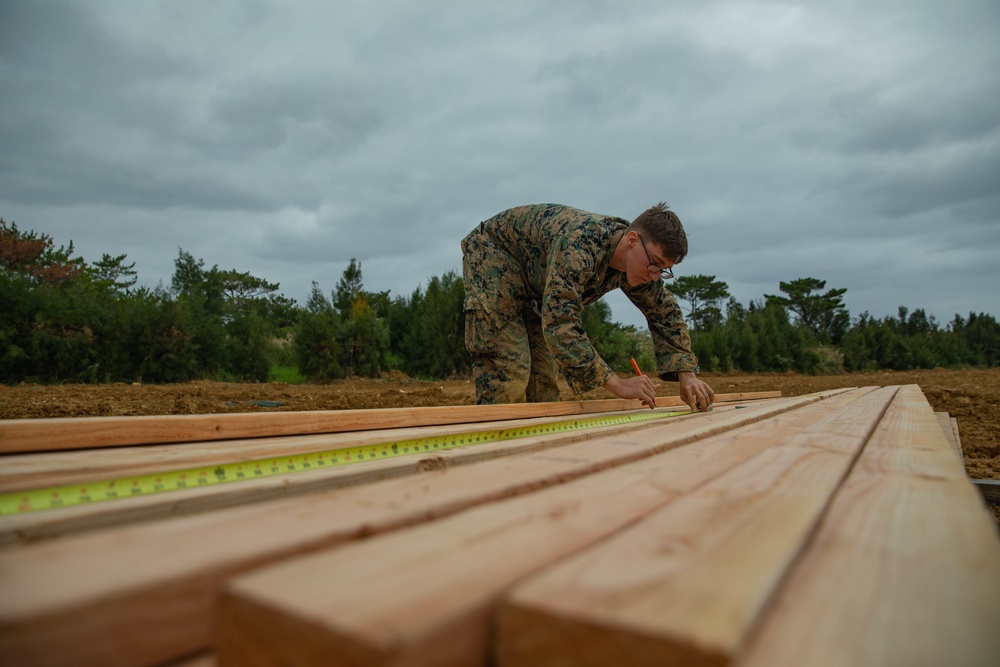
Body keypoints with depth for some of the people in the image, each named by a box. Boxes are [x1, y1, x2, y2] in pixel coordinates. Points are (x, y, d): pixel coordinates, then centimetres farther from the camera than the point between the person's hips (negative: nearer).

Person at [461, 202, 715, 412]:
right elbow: (561, 324, -44)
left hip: (531, 283, 8)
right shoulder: (579, 244, -39)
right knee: (508, 366, -19)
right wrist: (616, 384, -43)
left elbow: (665, 313, 1)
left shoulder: (638, 260, -11)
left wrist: (687, 374, -10)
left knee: (544, 369, 2)